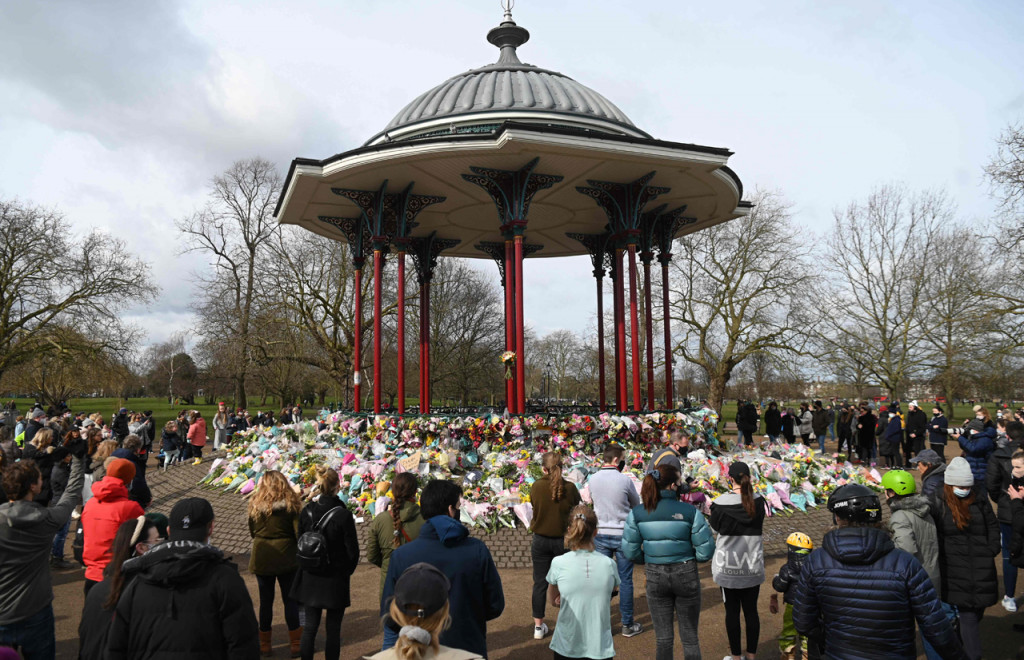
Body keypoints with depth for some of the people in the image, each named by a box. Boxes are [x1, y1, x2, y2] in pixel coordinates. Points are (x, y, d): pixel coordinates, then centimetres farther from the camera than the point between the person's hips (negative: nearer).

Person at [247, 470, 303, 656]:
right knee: (290, 600, 10)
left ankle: (265, 644, 24)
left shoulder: (255, 506, -6)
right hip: (287, 559, -1)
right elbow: (299, 534, -10)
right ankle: (296, 643, 16)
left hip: (262, 559, 1)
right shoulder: (291, 505, -11)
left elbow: (252, 533, 5)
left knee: (266, 601, 13)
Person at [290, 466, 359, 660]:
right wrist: (347, 571, 5)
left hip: (310, 578, 4)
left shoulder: (307, 511, -6)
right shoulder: (343, 515, -19)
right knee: (333, 629, 10)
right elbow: (352, 550, -13)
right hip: (335, 579, -4)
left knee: (309, 627, 15)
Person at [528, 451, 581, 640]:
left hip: (541, 540, 1)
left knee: (540, 583, 12)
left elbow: (534, 505, 3)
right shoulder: (569, 487, -13)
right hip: (563, 540, -1)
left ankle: (538, 626, 20)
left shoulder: (536, 486, -11)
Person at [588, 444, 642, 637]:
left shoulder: (593, 479, -3)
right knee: (625, 580, 7)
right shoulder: (624, 480, -15)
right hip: (622, 534, -3)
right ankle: (627, 624, 16)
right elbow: (636, 504, 1)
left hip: (601, 534, 3)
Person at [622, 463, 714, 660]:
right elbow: (706, 551, -12)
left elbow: (630, 551, -7)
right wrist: (689, 557, 8)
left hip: (655, 577, 2)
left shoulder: (637, 513, -7)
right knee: (689, 636, 15)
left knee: (663, 637, 15)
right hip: (686, 575, -2)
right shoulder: (689, 511, -14)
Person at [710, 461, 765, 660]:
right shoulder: (758, 502, -8)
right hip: (752, 566, 2)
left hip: (728, 566, -2)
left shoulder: (721, 502, -16)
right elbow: (759, 528, 5)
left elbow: (715, 526, -2)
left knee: (732, 611, 9)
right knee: (751, 610, 13)